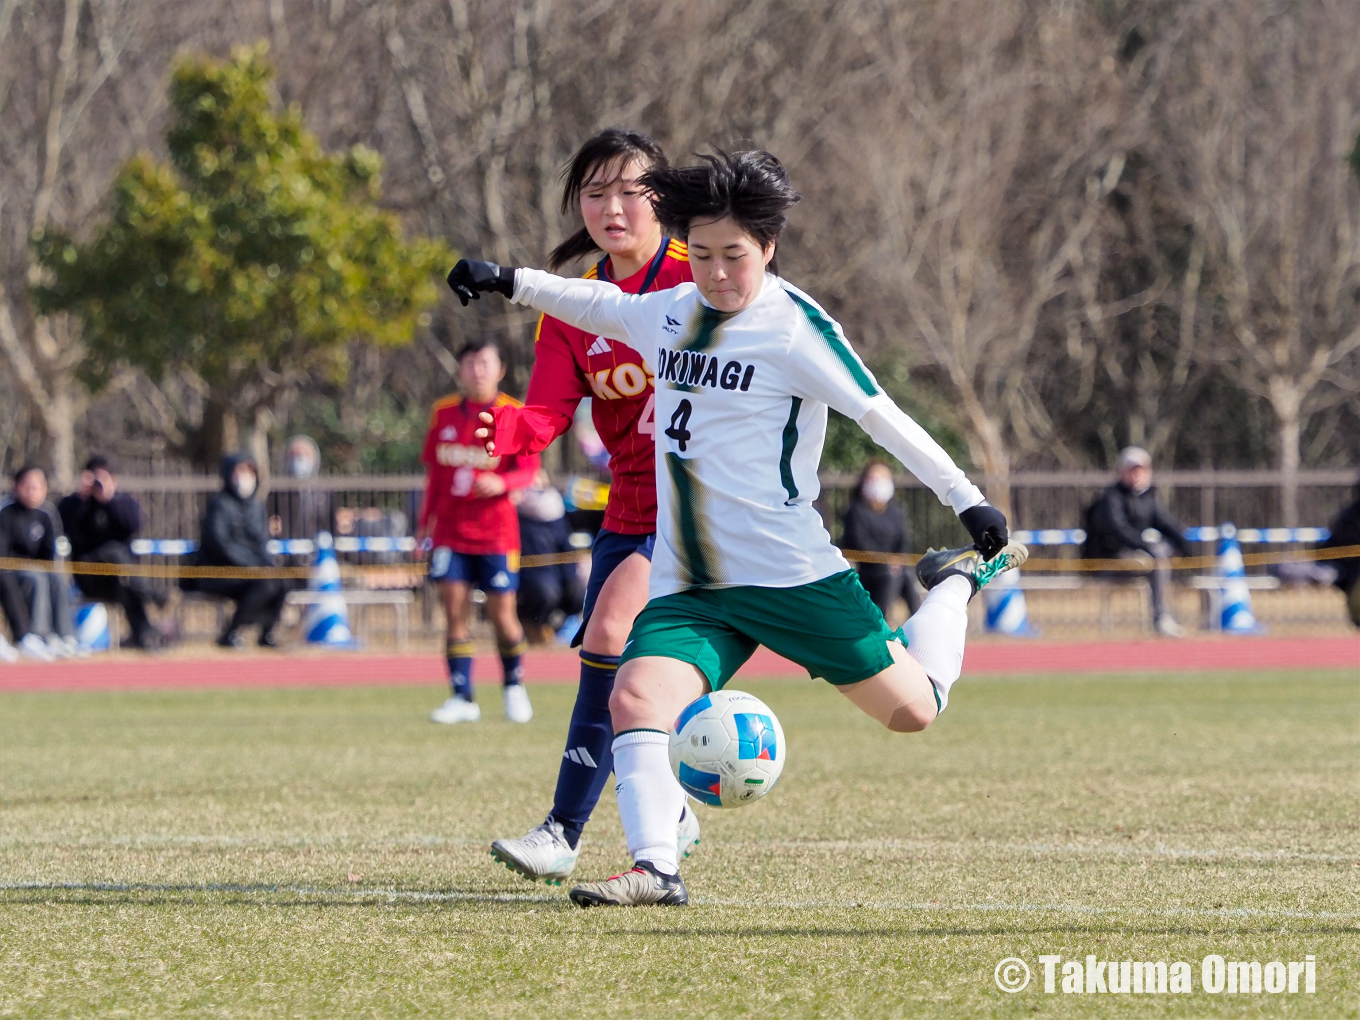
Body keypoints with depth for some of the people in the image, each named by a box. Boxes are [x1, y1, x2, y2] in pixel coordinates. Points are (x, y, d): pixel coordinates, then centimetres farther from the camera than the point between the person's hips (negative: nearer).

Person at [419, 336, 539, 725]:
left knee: (502, 613, 0)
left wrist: (501, 483, -26)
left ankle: (514, 687, 23)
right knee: (455, 610, -3)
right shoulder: (444, 413, 7)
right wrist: (425, 523, 14)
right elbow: (434, 471, 15)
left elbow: (528, 470, -6)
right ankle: (462, 699, 1)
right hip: (450, 530, 3)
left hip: (495, 531, -3)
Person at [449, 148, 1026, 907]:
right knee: (636, 698, -22)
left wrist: (970, 502, -5)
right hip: (685, 583, 5)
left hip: (790, 577, -5)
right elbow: (602, 306, 32)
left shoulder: (796, 328, -10)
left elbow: (882, 417, -7)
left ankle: (959, 581, 34)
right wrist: (511, 282, 29)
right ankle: (656, 868, -24)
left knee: (913, 710, 6)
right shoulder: (670, 312, 9)